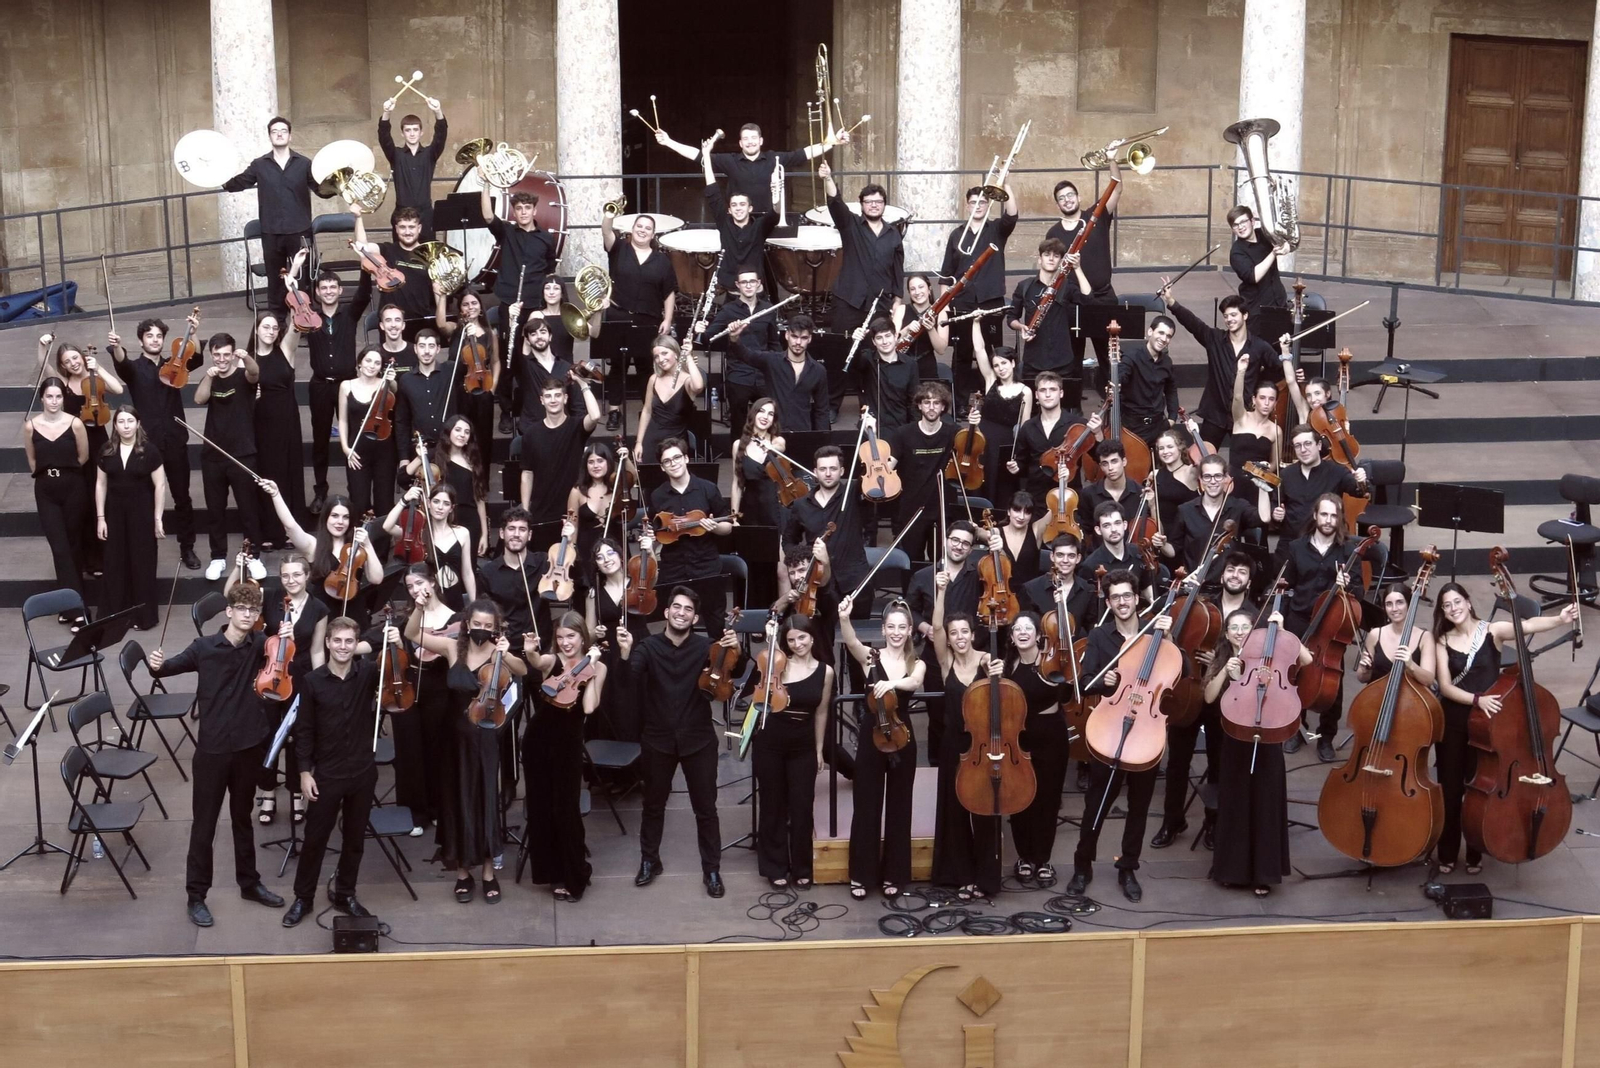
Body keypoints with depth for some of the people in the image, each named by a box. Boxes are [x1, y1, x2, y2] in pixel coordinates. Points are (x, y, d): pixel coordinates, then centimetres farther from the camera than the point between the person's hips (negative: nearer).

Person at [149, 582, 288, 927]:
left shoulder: (260, 643, -2)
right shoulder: (204, 646, -8)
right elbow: (171, 667, 0)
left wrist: (288, 637, -34)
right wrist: (156, 666, -22)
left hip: (249, 745, 2)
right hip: (212, 747, -2)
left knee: (243, 818, 20)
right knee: (204, 823, 5)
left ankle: (249, 883, 35)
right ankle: (196, 895, 16)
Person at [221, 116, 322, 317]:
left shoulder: (303, 163, 4)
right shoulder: (259, 165, 5)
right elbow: (238, 184, 3)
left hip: (298, 231, -1)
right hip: (271, 233, 1)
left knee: (301, 280, 3)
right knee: (275, 280, 9)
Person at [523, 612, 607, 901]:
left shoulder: (597, 667, -2)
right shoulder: (551, 660, -1)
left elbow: (589, 707, -16)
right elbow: (536, 662, -26)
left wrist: (591, 666, -16)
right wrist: (531, 652, -48)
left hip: (568, 744, -2)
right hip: (538, 740, 2)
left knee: (565, 809, -3)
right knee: (541, 806, 8)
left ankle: (573, 875, 12)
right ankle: (551, 871, 22)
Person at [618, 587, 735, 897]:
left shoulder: (705, 647, -6)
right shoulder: (649, 646, -5)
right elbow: (629, 684, -17)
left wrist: (734, 652, -36)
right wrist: (625, 653, -36)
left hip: (698, 739, -1)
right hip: (658, 739, 1)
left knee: (705, 808, 5)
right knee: (653, 804, 16)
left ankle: (712, 870, 17)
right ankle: (649, 861, 33)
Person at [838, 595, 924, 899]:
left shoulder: (916, 664, 2)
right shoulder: (871, 657, -3)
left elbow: (914, 683, -21)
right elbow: (851, 641, -25)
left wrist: (893, 683, -43)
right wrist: (844, 619, -46)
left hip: (902, 739, 2)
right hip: (871, 738, -2)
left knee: (898, 808, 8)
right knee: (866, 808, 3)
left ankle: (893, 875, 19)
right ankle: (861, 875, 13)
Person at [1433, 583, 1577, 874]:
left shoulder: (1493, 630, -8)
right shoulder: (1443, 641, -1)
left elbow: (1528, 625, -27)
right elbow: (1445, 687, -7)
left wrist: (1560, 619, -46)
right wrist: (1476, 699, -25)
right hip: (1452, 721, 1)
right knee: (1450, 788, 5)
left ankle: (1475, 853, 22)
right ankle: (1447, 853, 21)